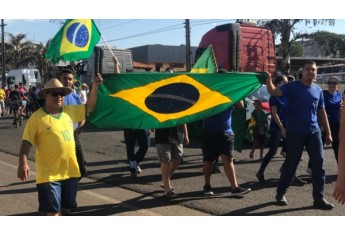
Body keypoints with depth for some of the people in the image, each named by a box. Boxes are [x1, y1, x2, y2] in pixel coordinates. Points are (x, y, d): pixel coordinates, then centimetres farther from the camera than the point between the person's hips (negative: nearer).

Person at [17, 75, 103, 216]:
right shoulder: (37, 117, -9)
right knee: (53, 211, -4)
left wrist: (95, 87, 2)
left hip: (70, 171, 6)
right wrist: (23, 163, -21)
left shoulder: (70, 111, 7)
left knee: (66, 208, 18)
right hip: (49, 174, -5)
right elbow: (26, 142, -10)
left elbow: (89, 107, 15)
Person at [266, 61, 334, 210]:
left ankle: (319, 198, 7)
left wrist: (328, 133, 14)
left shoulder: (318, 90, 10)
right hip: (295, 132, -4)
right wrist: (269, 81, -34)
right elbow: (273, 92, -14)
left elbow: (321, 113, 16)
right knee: (290, 164, 2)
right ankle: (281, 193, 20)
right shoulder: (293, 87, -3)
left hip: (314, 132, 4)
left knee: (318, 164, 1)